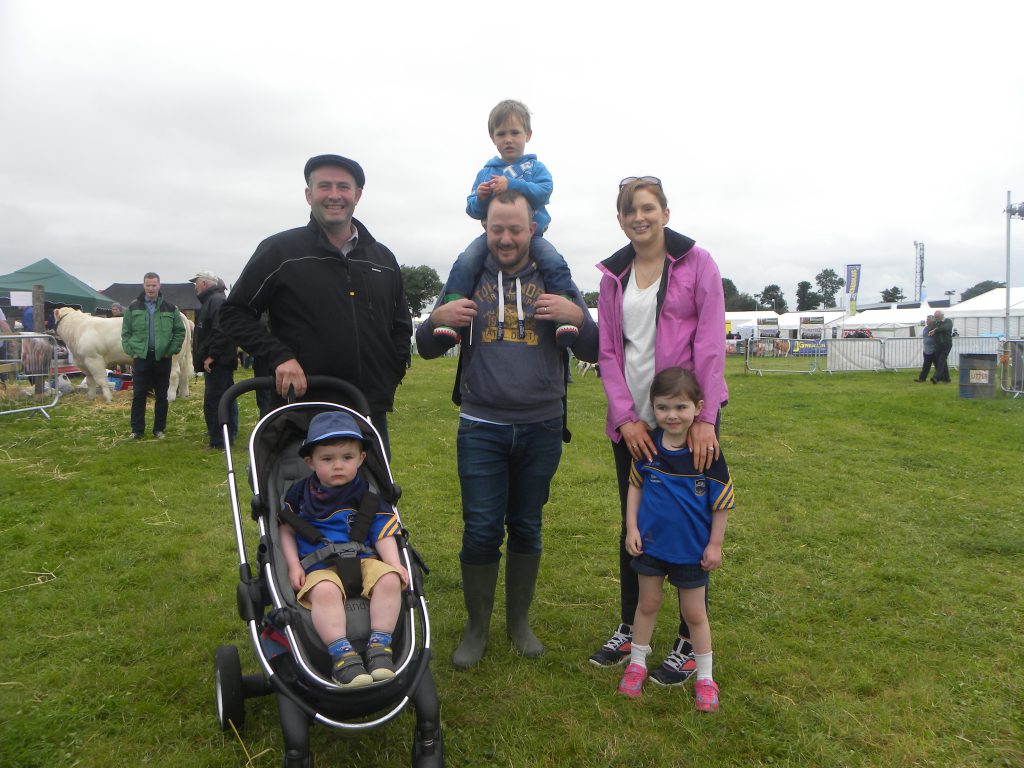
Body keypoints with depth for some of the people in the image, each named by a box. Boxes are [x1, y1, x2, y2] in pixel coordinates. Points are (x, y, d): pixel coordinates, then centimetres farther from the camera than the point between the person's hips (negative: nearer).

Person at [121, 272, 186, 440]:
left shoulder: (170, 308, 3)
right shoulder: (133, 307, 4)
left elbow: (180, 331, 6)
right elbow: (126, 332, 8)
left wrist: (171, 350, -3)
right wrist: (131, 351, -2)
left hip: (162, 358, 0)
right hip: (140, 357, 0)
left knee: (161, 396, 6)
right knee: (138, 395, 2)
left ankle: (159, 429, 16)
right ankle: (137, 429, 11)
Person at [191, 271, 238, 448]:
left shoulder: (216, 301, -14)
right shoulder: (211, 300, 19)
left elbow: (220, 332, -25)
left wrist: (211, 356, -22)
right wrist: (206, 356, 21)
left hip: (217, 362, -11)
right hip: (219, 362, 11)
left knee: (212, 401, -10)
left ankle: (219, 440, -8)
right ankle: (230, 432, 25)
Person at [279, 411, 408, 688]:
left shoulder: (367, 494, 4)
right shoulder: (299, 492, 8)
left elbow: (383, 533, 0)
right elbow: (287, 530, 14)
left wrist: (394, 564, -16)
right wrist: (294, 566, 1)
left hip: (363, 559, 1)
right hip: (319, 566, -1)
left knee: (389, 580, -30)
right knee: (325, 591, -36)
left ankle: (380, 644, -22)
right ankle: (341, 653, -35)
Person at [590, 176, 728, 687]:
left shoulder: (697, 263, -2)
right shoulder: (613, 275, 9)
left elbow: (711, 343, -9)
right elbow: (608, 352, 6)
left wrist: (704, 419, -15)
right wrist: (625, 417, -5)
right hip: (631, 422, 4)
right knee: (633, 525, 13)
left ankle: (690, 643, 19)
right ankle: (628, 629, 28)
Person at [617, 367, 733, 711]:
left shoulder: (707, 452, -17)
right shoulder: (648, 446, -10)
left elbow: (722, 501, -8)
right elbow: (635, 486, 3)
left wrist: (715, 544, -6)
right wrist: (631, 528, -2)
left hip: (692, 549, -2)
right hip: (651, 543, 2)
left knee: (694, 612, 12)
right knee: (647, 604, 17)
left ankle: (705, 677, 30)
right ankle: (637, 663, 35)